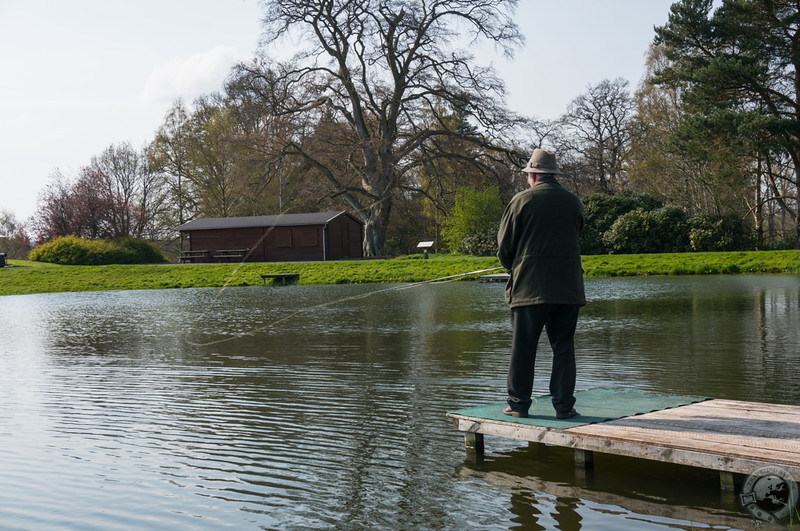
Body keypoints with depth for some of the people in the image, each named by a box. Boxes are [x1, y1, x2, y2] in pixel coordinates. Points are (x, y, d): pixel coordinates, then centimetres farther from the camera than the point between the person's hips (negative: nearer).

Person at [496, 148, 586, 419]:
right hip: (568, 287, 3)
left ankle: (518, 404, 7)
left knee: (523, 347, 3)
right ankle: (564, 405, 6)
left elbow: (504, 246, -1)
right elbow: (575, 239, 16)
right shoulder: (573, 201, 9)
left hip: (529, 286, -3)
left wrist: (512, 267, 20)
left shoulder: (522, 200, -3)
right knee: (563, 347, 6)